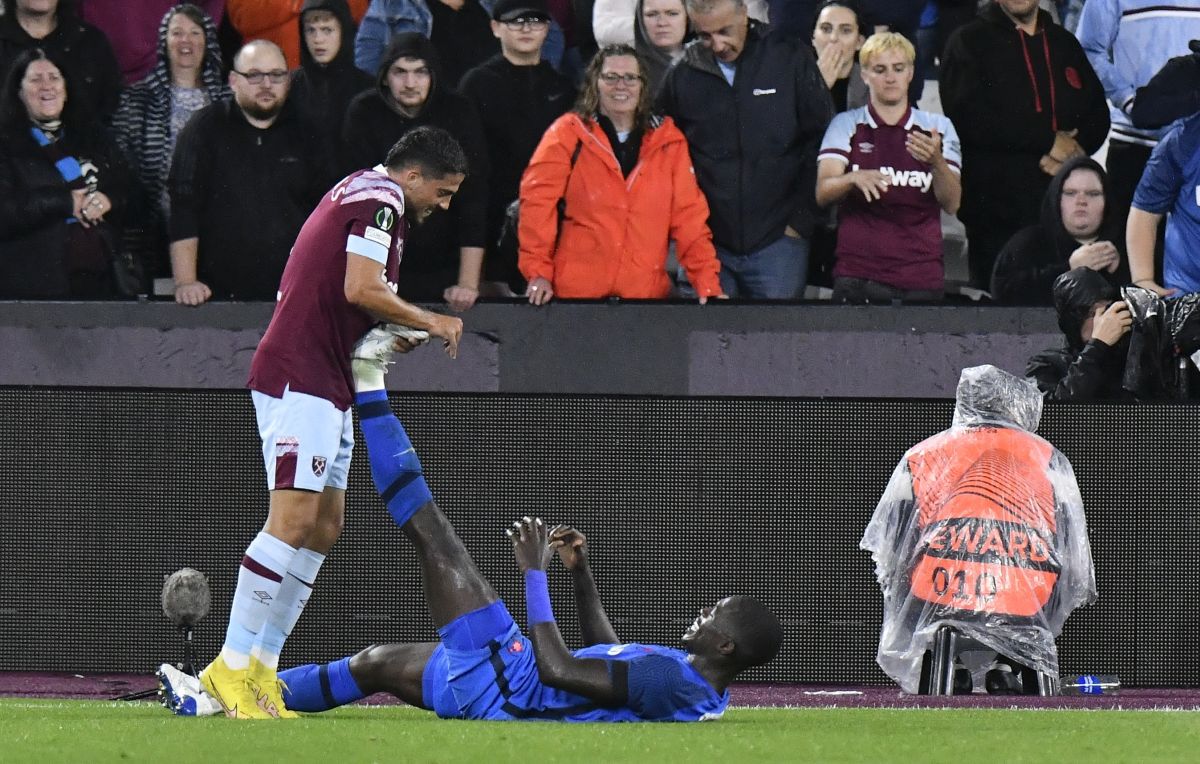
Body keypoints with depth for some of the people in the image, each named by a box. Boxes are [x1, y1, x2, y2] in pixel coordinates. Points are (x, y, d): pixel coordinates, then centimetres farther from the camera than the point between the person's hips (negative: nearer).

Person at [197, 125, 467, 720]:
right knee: (293, 521, -16)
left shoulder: (359, 192, 22)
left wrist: (403, 333, 12)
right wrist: (430, 322, -6)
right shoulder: (380, 198, -9)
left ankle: (261, 667, 8)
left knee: (325, 527, 8)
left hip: (327, 383, 11)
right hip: (300, 378, -11)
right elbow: (361, 290, -19)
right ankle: (231, 666, -16)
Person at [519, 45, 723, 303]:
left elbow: (689, 215, 7)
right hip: (576, 294, -2)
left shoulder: (668, 140, 9)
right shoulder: (568, 134, 2)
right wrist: (538, 272, -12)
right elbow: (538, 202, -4)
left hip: (648, 294, 2)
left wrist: (707, 285, -1)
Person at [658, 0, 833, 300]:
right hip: (709, 240, 2)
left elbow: (821, 140, 0)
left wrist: (802, 219, -3)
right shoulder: (683, 77, 5)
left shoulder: (790, 59, -2)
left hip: (777, 241, -2)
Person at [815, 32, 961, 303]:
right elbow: (823, 193, -5)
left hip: (922, 278, 1)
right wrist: (855, 179, -27)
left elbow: (951, 204, 0)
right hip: (859, 275, -1)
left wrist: (936, 161, -20)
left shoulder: (938, 128, 11)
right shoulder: (847, 125, 8)